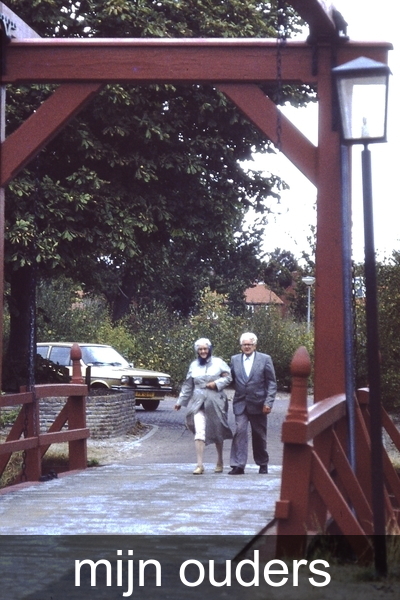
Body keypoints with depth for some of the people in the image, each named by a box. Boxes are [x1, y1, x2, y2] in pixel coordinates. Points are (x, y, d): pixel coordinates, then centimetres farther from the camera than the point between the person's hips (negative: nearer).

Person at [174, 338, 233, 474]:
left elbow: (228, 377, 1)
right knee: (199, 432, -13)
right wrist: (180, 401, 13)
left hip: (215, 403, -1)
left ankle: (220, 462, 29)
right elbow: (187, 385, 14)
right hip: (199, 403, 1)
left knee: (217, 432, 10)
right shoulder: (194, 365, 9)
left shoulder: (218, 362, 1)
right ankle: (199, 465, -14)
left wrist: (217, 383, -15)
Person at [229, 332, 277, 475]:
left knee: (259, 435, 10)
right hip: (240, 404, 1)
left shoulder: (265, 359, 0)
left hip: (258, 404, -1)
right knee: (240, 432, -13)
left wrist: (268, 402, -9)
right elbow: (231, 379, 14)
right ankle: (238, 465, -13)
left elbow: (272, 383, -2)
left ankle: (263, 464, 27)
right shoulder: (235, 360, 8)